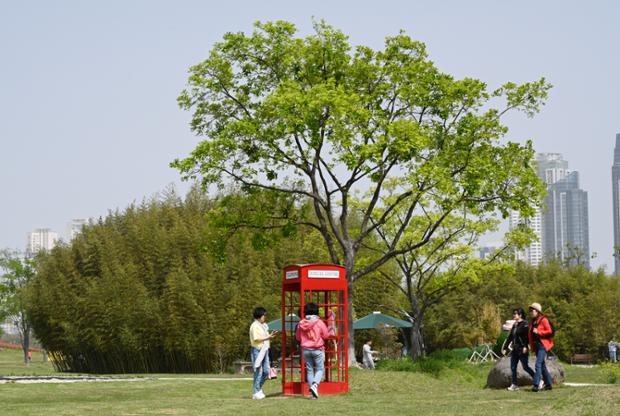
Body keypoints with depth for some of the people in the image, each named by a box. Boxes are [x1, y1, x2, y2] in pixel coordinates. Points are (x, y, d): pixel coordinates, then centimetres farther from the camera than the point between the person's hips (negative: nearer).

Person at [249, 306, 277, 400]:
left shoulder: (263, 325, 18)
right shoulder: (255, 326, -10)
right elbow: (256, 339, -18)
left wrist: (270, 335, 3)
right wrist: (267, 337, -21)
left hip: (264, 350, 9)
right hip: (257, 350, -9)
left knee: (266, 371, 8)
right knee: (258, 372, -7)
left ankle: (258, 388, 23)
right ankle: (256, 393, -1)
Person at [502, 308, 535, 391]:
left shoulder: (524, 324, -9)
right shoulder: (514, 325, 16)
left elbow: (527, 336, -19)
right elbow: (510, 337, 21)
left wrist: (525, 347, -29)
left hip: (522, 349, -8)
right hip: (515, 349, 8)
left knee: (525, 367, -5)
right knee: (513, 367, 3)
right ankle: (514, 385, 7)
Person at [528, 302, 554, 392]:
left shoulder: (543, 320, -9)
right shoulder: (533, 322, 15)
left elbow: (550, 331, -14)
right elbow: (530, 334, 20)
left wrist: (538, 332, -17)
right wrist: (532, 346, 14)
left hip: (543, 345, -9)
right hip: (536, 346, 9)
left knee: (538, 364, -16)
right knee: (542, 365, 13)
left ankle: (536, 385, -21)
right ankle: (548, 384, 22)